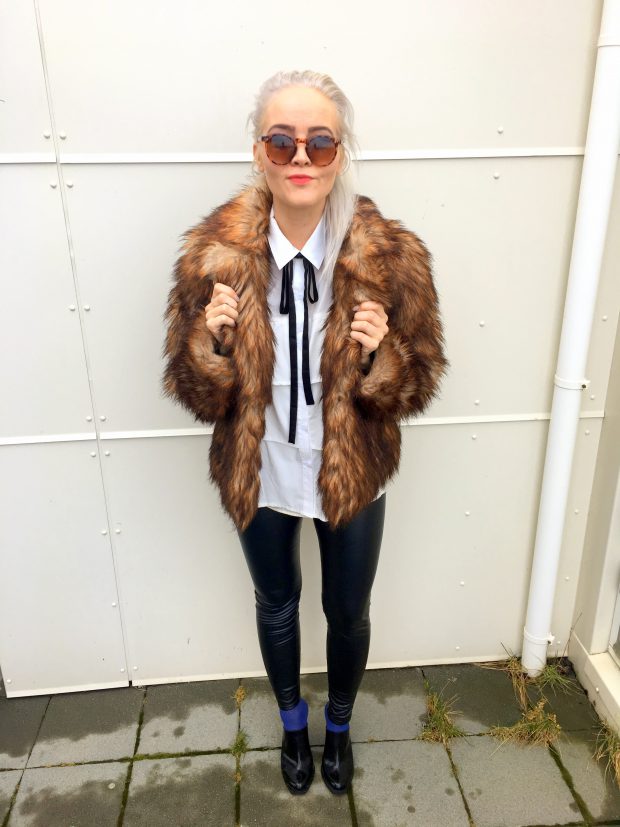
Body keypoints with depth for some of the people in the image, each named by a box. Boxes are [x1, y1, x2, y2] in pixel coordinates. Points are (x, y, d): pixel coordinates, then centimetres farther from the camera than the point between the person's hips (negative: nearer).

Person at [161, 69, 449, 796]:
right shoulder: (213, 253, -15)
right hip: (259, 478, 1)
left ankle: (338, 726, 55)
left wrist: (382, 354, -28)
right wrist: (211, 342, -28)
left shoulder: (391, 254, -16)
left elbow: (419, 387, -7)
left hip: (352, 478, 0)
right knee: (276, 605, 24)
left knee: (347, 613, 21)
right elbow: (193, 393, -8)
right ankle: (292, 722, 57)